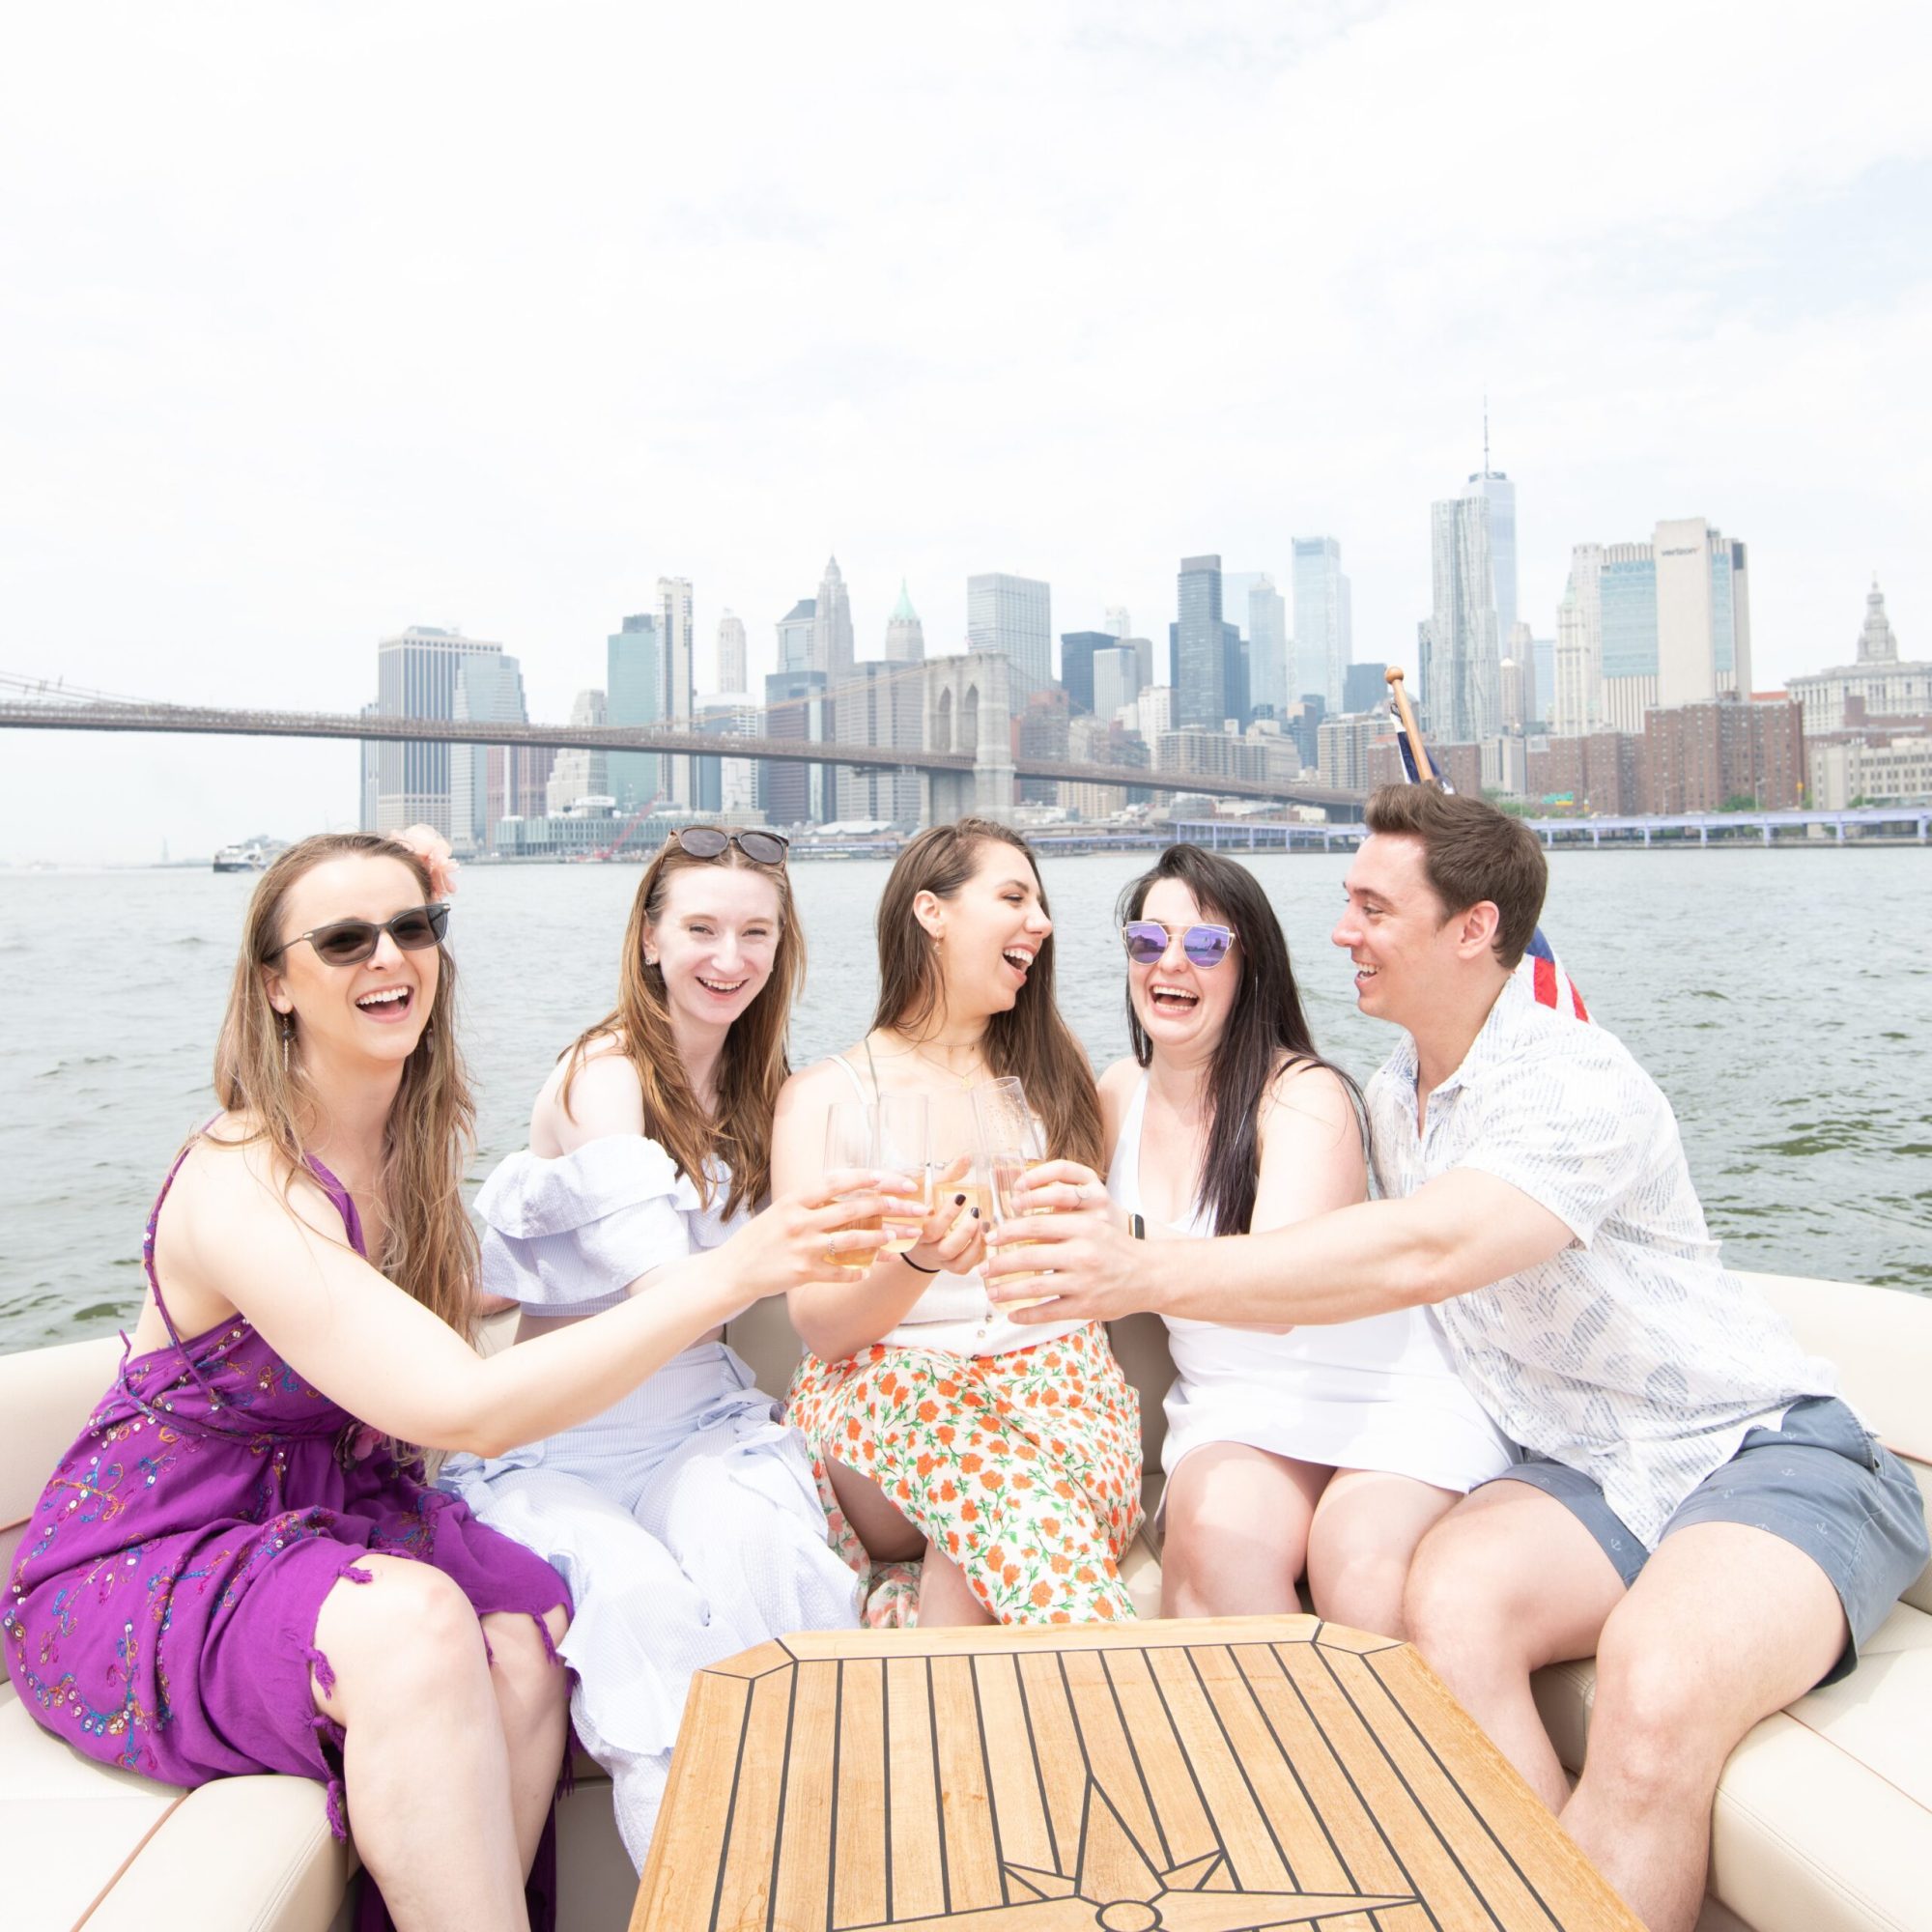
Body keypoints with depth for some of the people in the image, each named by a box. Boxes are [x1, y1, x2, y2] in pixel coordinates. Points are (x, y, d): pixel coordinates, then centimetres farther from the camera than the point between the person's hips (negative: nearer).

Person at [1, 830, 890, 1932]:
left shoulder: (418, 1134, -2)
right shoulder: (242, 1188, -26)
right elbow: (467, 1409, -36)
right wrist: (725, 1279, -41)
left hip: (332, 1509, 7)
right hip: (141, 1563, -6)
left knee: (525, 1634, -22)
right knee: (409, 1627, -35)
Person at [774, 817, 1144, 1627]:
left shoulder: (1054, 1072, 16)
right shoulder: (823, 1095, 5)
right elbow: (819, 1323, -5)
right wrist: (917, 1260, -25)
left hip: (1053, 1369, 2)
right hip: (884, 1382, -1)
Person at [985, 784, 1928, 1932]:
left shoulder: (1578, 1085, -18)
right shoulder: (1391, 1098, 9)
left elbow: (1422, 1255, -33)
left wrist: (1152, 1277, -35)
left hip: (1759, 1451, -6)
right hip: (1584, 1469, 6)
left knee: (1662, 1688, -34)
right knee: (1451, 1601, -26)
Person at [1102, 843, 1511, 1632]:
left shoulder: (1304, 1094, -13)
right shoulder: (1120, 1092, 6)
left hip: (1396, 1397, -3)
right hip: (1235, 1407, 4)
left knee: (1362, 1568, -31)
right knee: (1219, 1540, -29)